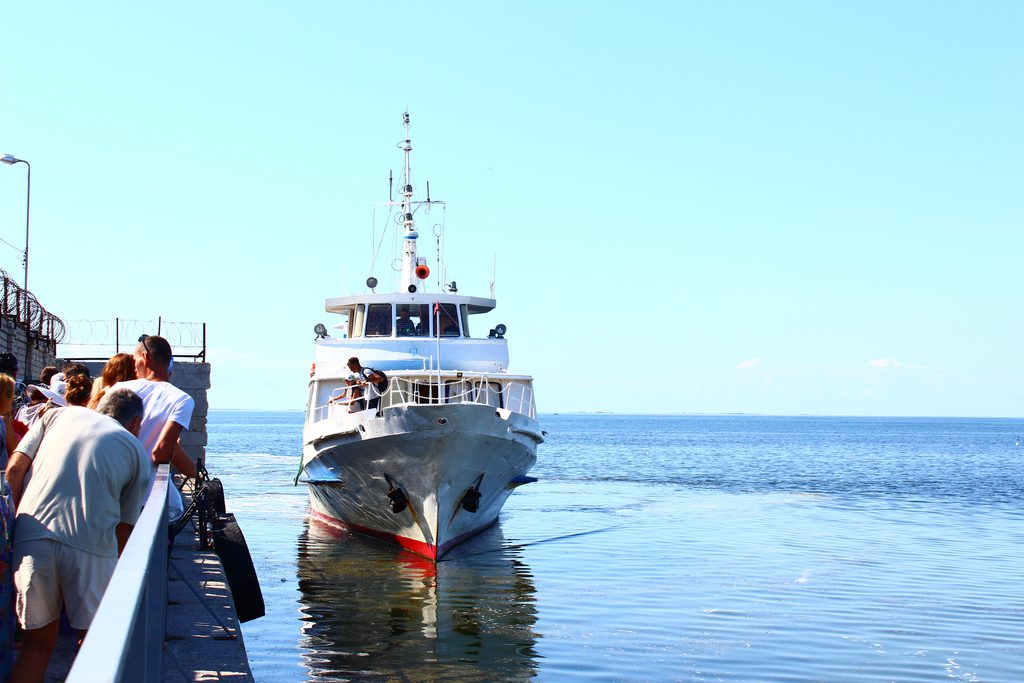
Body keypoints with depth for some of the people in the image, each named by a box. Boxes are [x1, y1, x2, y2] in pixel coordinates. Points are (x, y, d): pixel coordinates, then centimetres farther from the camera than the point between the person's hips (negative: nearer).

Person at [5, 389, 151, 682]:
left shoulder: (58, 414, 23)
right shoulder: (137, 451, 19)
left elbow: (13, 470, 12)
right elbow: (124, 527, 16)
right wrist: (115, 565, 26)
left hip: (31, 537, 2)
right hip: (91, 544, -2)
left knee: (37, 643, 15)